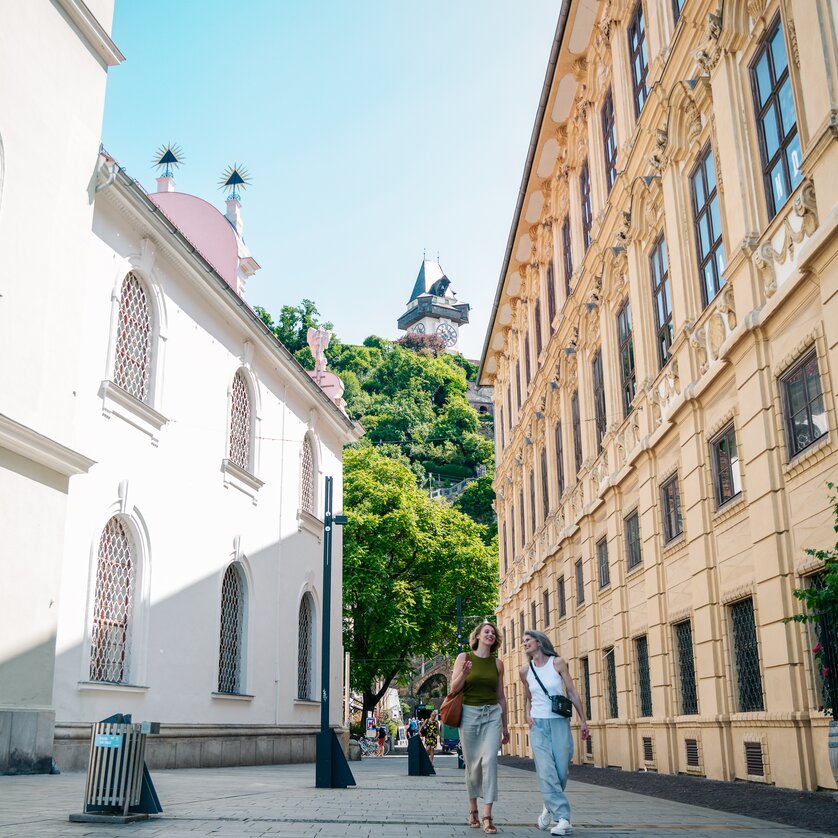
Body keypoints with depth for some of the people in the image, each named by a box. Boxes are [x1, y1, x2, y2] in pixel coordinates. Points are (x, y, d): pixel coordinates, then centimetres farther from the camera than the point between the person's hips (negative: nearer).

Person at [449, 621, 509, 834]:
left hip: (492, 714, 1)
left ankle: (487, 816, -13)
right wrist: (464, 673, -22)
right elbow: (454, 688, -2)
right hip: (469, 713, -1)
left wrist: (505, 726, 16)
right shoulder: (464, 657, 1)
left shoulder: (497, 663, 8)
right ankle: (473, 809, 24)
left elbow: (501, 696, 15)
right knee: (472, 764, 5)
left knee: (489, 760, -13)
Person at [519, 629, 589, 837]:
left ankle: (550, 807, 26)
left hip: (560, 723, -1)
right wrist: (527, 715, 3)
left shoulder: (558, 662, -2)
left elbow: (572, 693, 1)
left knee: (561, 772, 0)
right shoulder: (525, 670, 6)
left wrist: (583, 720, 0)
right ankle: (563, 819, -9)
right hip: (538, 725, 2)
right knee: (546, 772, -12)